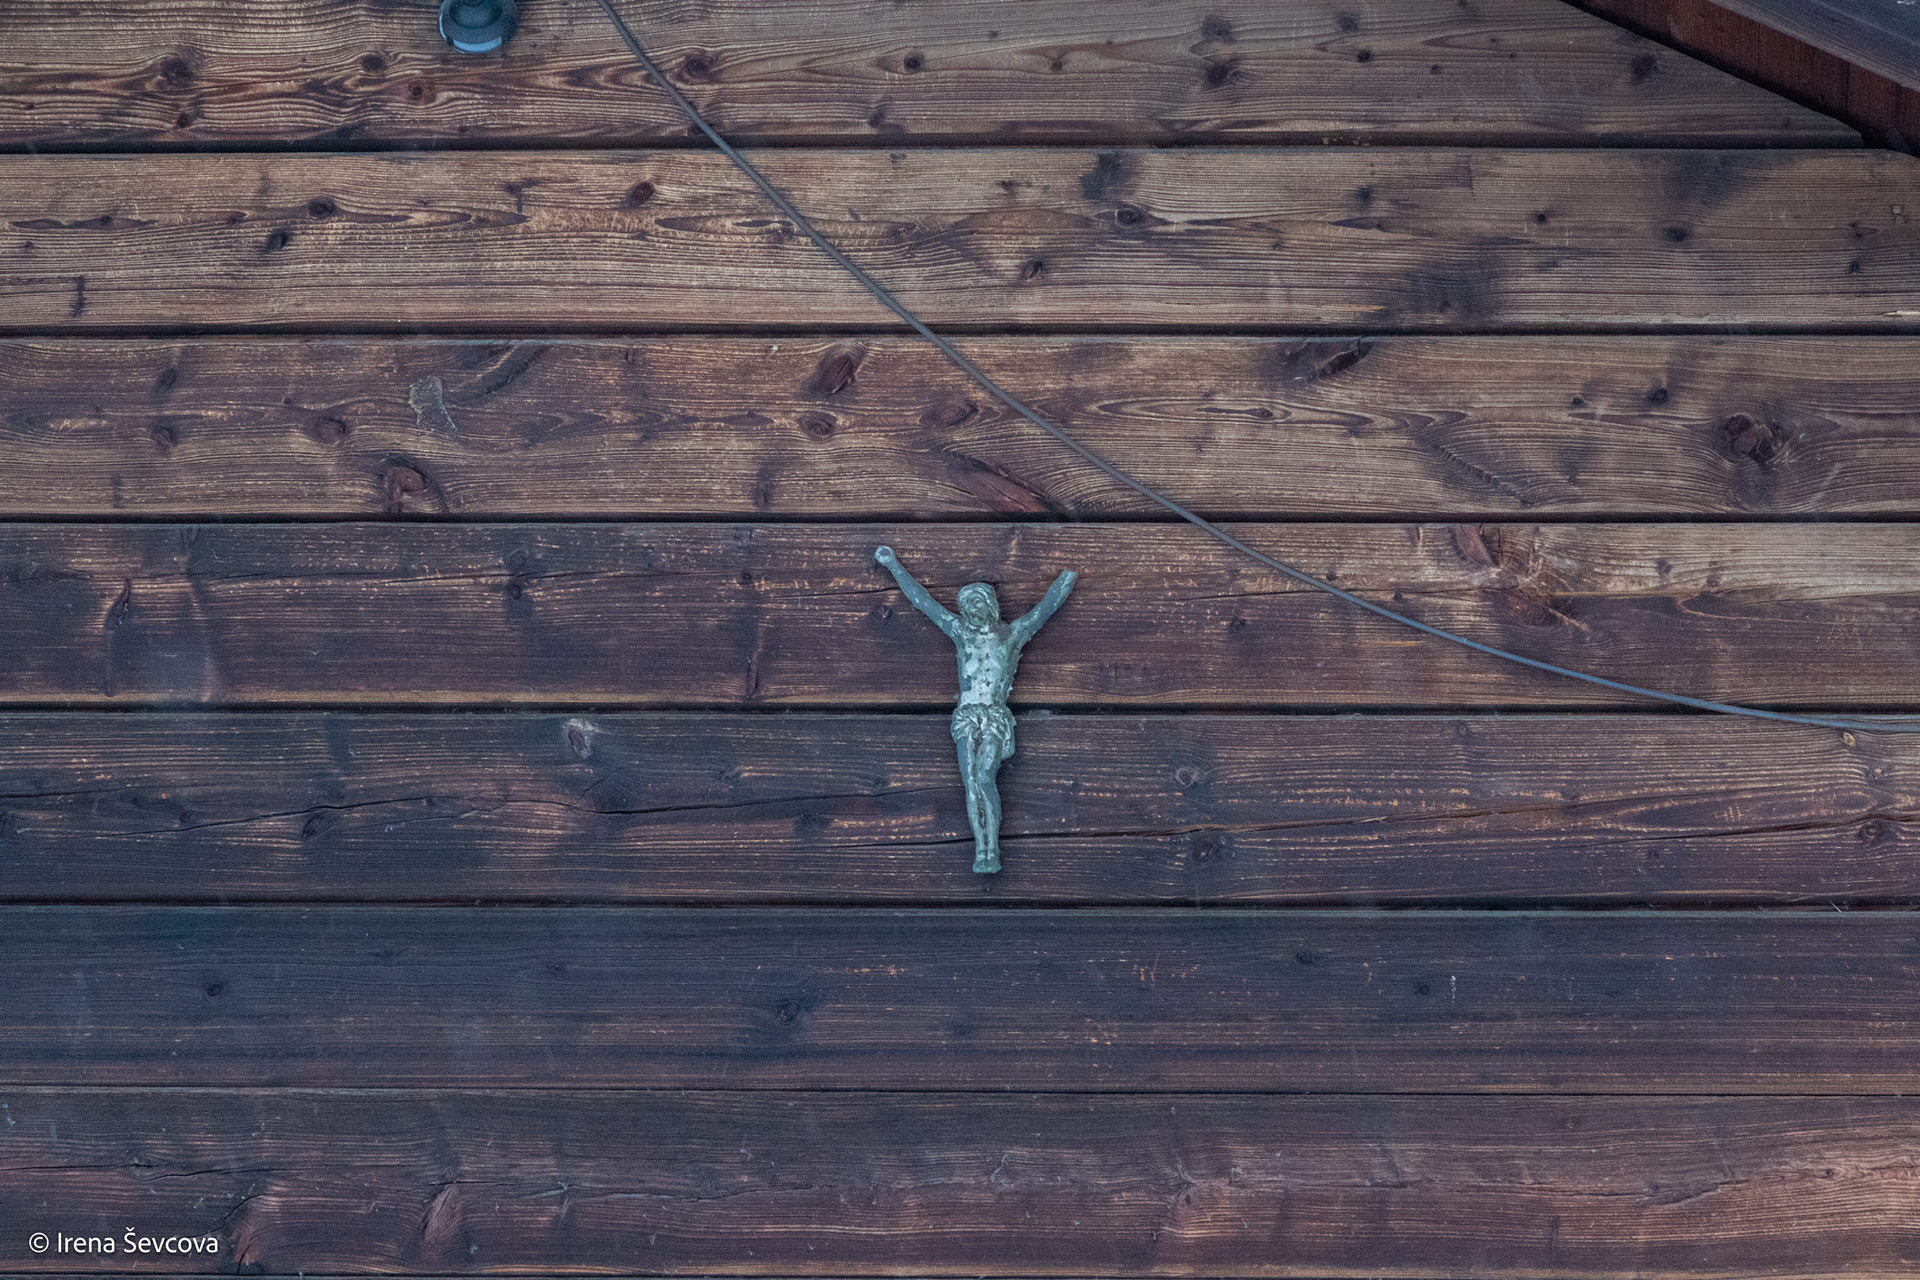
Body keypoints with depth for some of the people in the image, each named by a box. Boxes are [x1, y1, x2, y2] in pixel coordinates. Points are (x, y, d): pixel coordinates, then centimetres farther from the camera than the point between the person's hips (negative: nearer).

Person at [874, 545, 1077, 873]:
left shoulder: (1011, 634, 14)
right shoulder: (961, 632, 18)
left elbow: (1046, 607, 16)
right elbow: (921, 599, 22)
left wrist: (1066, 580, 12)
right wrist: (894, 566, 25)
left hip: (996, 717, -2)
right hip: (966, 716, 2)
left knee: (984, 776, -21)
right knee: (970, 779, -15)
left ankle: (992, 850, -24)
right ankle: (981, 850, -17)